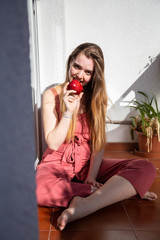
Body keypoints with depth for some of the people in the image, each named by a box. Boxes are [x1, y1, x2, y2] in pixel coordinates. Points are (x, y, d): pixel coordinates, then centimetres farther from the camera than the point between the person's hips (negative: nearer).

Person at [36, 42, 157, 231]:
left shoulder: (98, 97, 4)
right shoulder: (51, 96, -3)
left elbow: (99, 143, -2)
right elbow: (53, 144, -8)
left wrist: (91, 176, -15)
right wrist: (69, 112, -19)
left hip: (89, 163, 2)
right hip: (58, 163, -1)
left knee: (146, 168, -21)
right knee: (38, 188, -38)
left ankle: (84, 206, -34)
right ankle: (120, 191, -25)